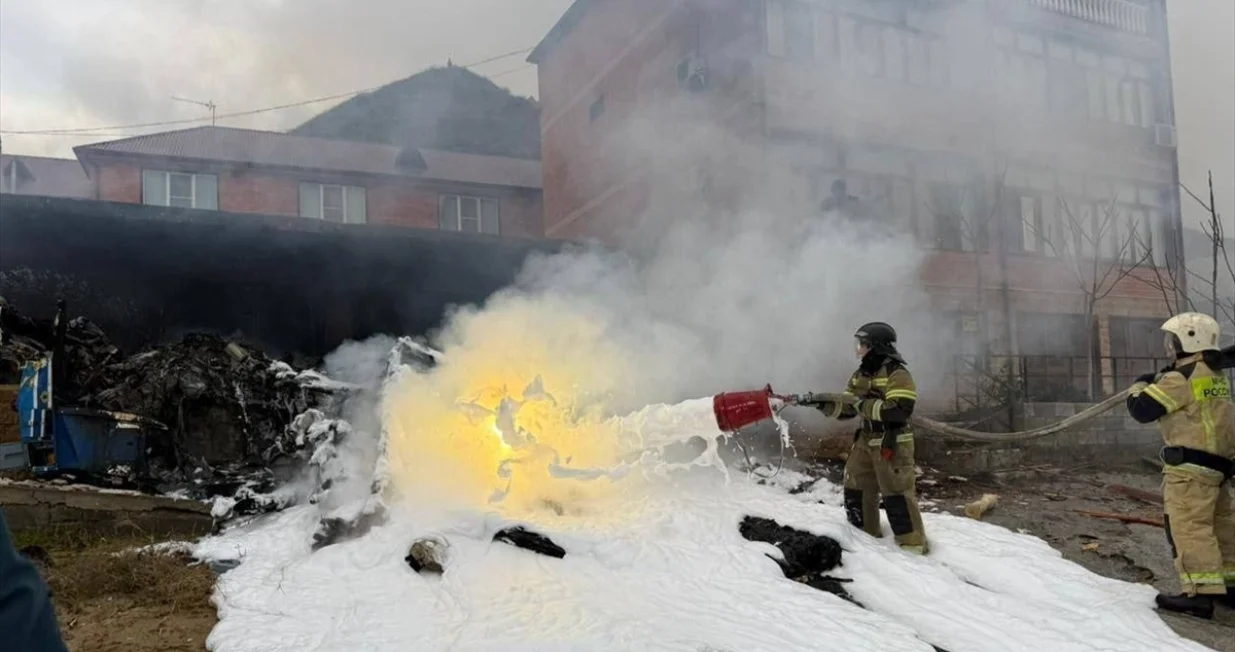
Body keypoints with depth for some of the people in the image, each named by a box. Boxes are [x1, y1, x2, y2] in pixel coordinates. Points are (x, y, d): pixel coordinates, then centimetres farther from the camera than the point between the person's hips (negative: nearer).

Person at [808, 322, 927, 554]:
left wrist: (865, 405, -26)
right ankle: (866, 535, 29)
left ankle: (913, 544, 5)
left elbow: (900, 410, -27)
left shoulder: (897, 374, -16)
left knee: (897, 493, -7)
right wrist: (824, 404, -6)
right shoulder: (860, 375, 10)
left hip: (892, 444, -9)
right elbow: (846, 409, 12)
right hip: (866, 441, 9)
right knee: (855, 489, 14)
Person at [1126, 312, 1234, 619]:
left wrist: (1140, 385, 6)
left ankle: (1201, 593, -13)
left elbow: (1142, 409, -14)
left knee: (1189, 526, -10)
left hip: (1191, 464, -10)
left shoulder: (1183, 377, -15)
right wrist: (1161, 382, 14)